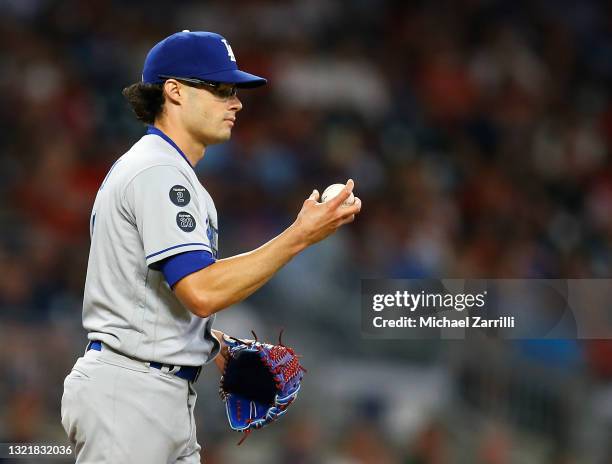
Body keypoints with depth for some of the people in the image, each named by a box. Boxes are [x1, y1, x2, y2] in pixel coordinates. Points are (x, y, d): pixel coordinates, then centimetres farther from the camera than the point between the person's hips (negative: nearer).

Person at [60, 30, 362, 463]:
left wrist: (212, 341, 13)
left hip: (168, 396, 11)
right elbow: (202, 292, -24)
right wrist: (300, 236, -21)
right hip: (128, 396, -11)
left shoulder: (151, 167, 20)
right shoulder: (158, 171, -14)